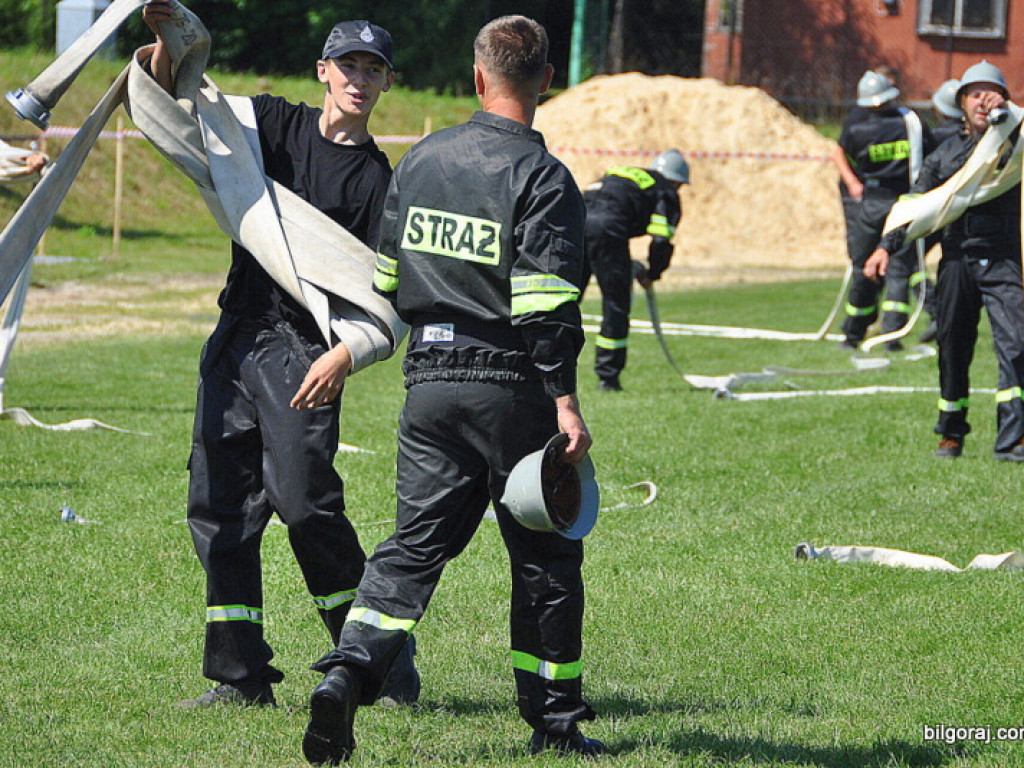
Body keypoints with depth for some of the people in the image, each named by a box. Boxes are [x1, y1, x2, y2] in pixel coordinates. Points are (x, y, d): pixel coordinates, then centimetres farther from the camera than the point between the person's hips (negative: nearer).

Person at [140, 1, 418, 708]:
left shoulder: (376, 178, -1)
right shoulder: (273, 123, 11)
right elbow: (173, 101, 10)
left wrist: (346, 354, -25)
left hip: (304, 351, -5)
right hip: (234, 343, 5)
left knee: (305, 501, -16)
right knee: (217, 504, 4)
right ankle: (241, 677, 10)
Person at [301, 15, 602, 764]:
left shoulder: (420, 160, 8)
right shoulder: (540, 176, -11)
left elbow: (385, 279, 14)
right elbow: (546, 307, -18)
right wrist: (565, 403, -18)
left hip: (430, 381, 5)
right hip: (511, 386, -5)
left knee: (414, 544, 6)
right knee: (545, 555, 8)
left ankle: (348, 673, -15)